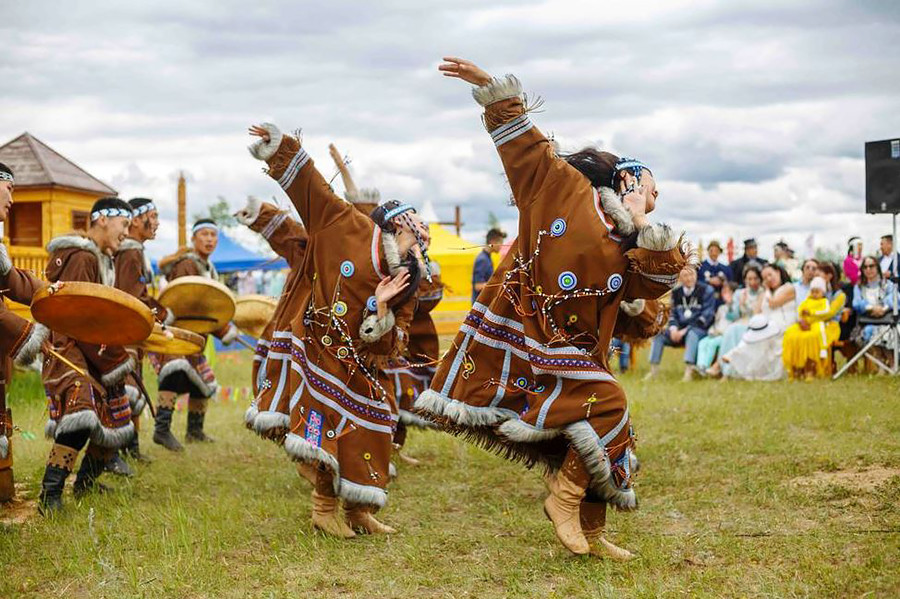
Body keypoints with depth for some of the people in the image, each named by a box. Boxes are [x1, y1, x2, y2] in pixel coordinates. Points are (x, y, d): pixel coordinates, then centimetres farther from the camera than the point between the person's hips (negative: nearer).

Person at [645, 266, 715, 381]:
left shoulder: (706, 290, -3)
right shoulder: (676, 292, 13)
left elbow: (707, 315, -9)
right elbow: (672, 313, 14)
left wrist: (686, 330, -16)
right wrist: (673, 328, -10)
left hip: (700, 329, -5)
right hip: (681, 327, 5)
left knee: (692, 334, -38)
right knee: (659, 335, -15)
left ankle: (689, 371, -46)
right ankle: (653, 369, -16)